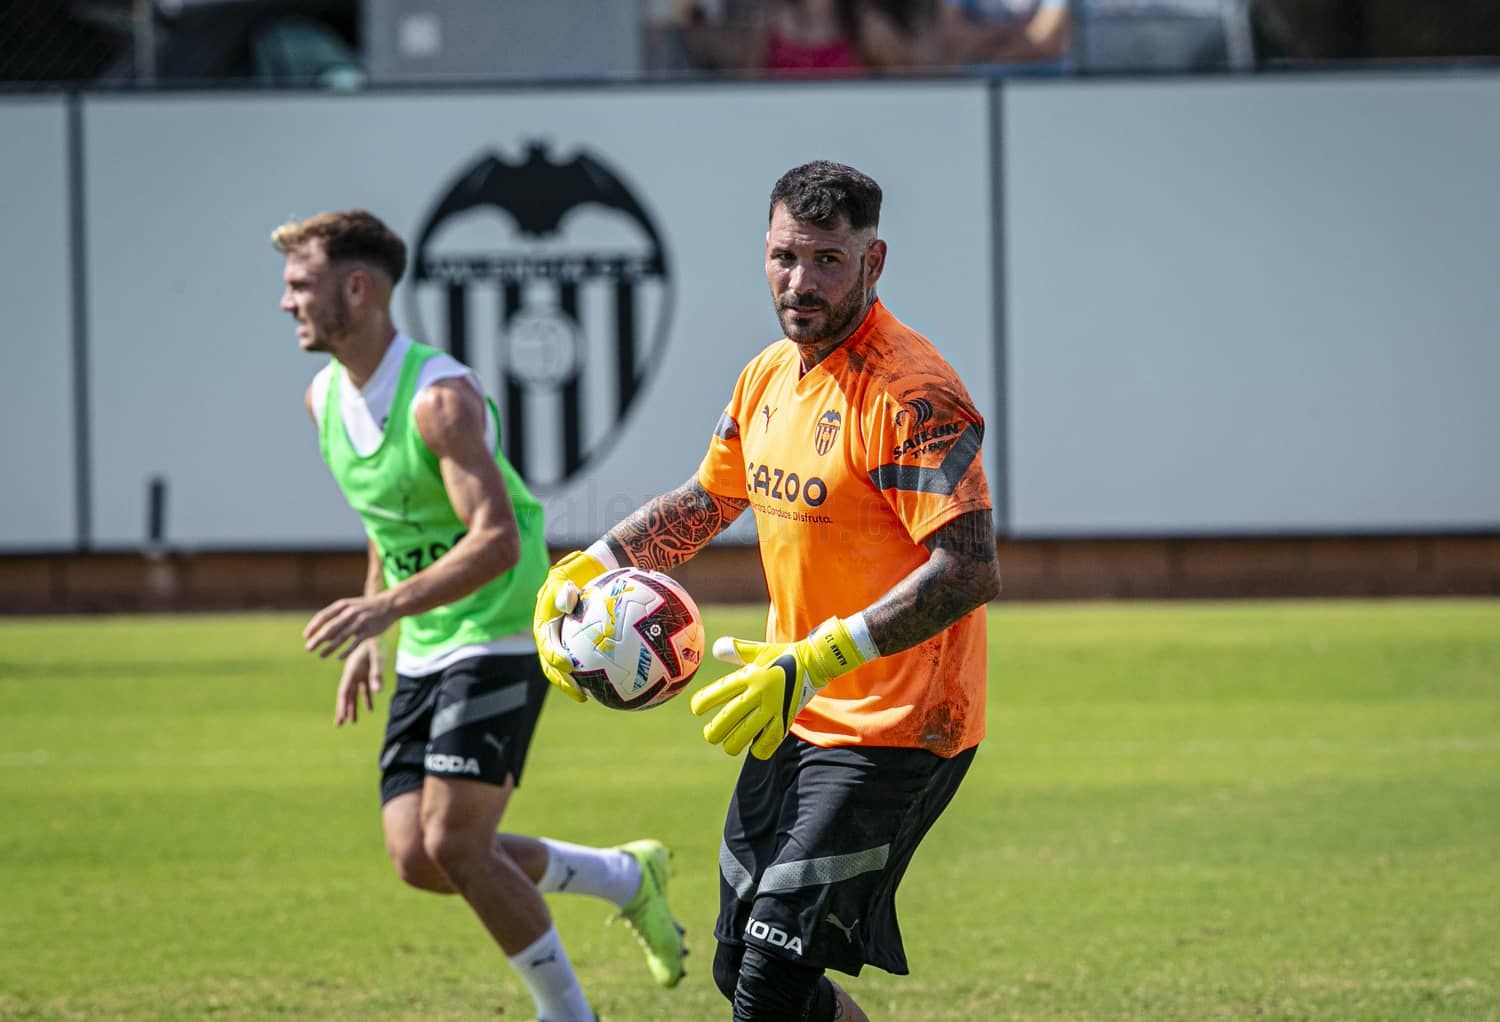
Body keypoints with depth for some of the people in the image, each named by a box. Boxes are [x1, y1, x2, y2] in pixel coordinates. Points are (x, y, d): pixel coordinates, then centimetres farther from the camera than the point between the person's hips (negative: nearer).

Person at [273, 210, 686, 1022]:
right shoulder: (325, 399, 5)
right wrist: (371, 637, 19)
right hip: (424, 653, 8)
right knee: (416, 858, 0)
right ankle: (627, 878, 20)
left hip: (499, 642, -8)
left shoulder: (441, 398, -21)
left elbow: (497, 540, -30)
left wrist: (387, 605, -41)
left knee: (455, 843, -16)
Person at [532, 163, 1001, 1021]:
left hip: (891, 732, -9)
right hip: (795, 723, 9)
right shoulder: (770, 375, 9)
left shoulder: (911, 393, -19)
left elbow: (972, 570, -27)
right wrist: (584, 570, 8)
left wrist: (821, 660, -34)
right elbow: (703, 503, 24)